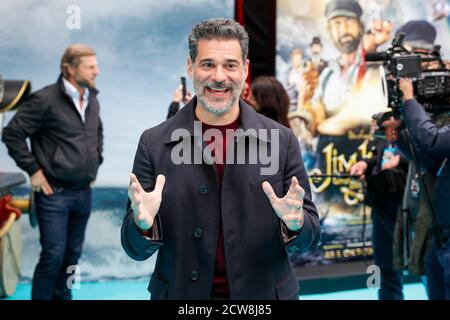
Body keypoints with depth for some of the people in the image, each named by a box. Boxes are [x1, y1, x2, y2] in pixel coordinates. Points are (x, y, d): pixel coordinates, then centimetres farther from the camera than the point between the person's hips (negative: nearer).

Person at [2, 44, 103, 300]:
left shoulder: (92, 100, 8)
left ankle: (62, 296, 29)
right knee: (53, 255, -5)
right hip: (54, 193, -7)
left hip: (83, 192, 7)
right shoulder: (46, 100, -14)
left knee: (73, 253, 14)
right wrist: (34, 170, -12)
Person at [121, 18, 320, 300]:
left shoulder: (282, 140, -6)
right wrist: (143, 222, -25)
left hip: (263, 294, 1)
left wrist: (295, 222, -23)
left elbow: (309, 239, -2)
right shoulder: (154, 144, -7)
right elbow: (136, 249, -4)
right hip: (181, 293, 0)